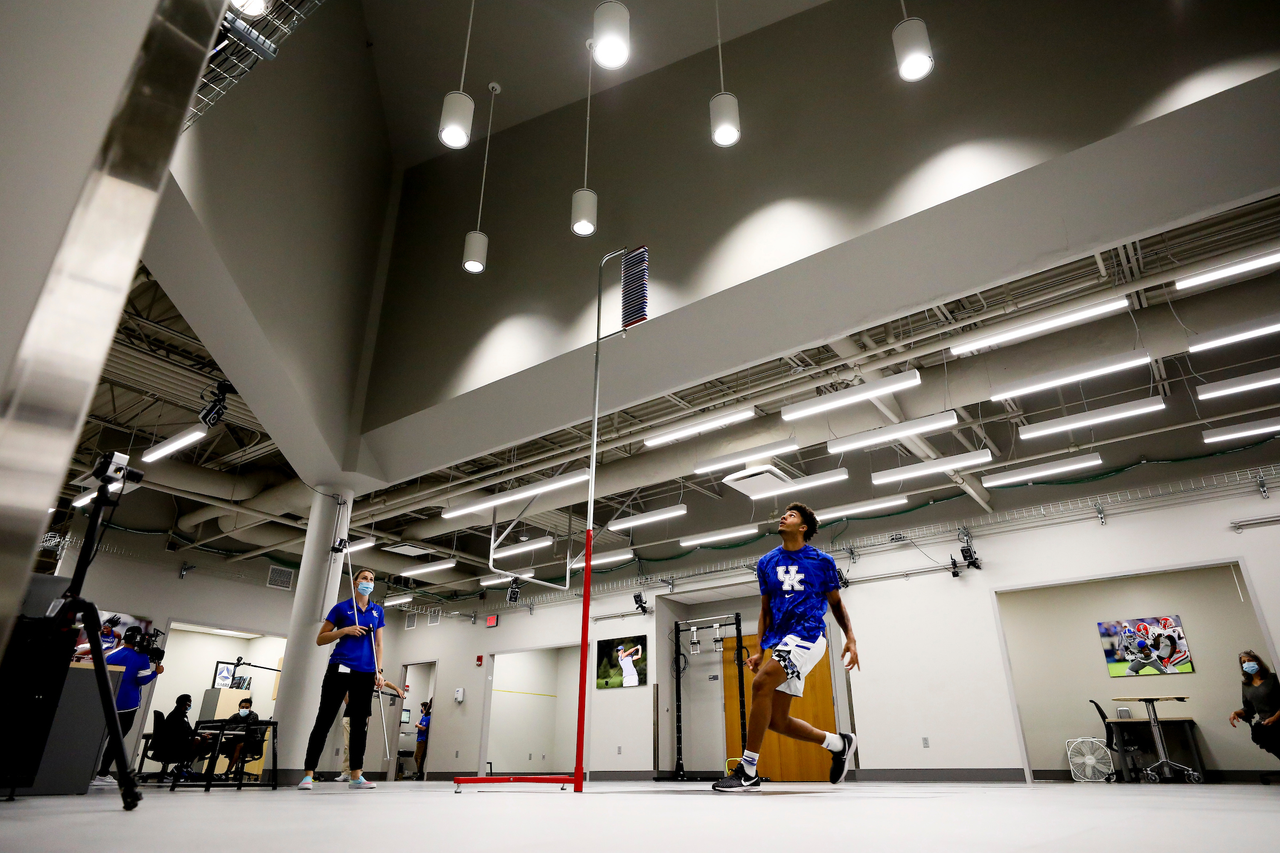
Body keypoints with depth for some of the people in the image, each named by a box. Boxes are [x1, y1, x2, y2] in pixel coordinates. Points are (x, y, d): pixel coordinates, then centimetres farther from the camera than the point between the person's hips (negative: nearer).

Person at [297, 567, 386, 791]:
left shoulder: (377, 612, 12)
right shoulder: (341, 608, 2)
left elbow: (378, 644, 11)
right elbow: (320, 639, 2)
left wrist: (379, 671, 0)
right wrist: (345, 630, -13)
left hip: (365, 673, 4)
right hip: (340, 669, -3)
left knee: (360, 723, 4)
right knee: (324, 720, -3)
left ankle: (356, 776, 8)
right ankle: (308, 775, 2)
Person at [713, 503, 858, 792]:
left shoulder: (822, 561, 3)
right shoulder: (766, 563, 13)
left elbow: (836, 603, 12)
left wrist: (850, 639, 0)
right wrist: (760, 651, 11)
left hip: (807, 635, -6)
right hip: (780, 641, 6)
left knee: (761, 683, -27)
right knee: (777, 721, 4)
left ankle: (748, 770, -18)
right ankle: (839, 743, 28)